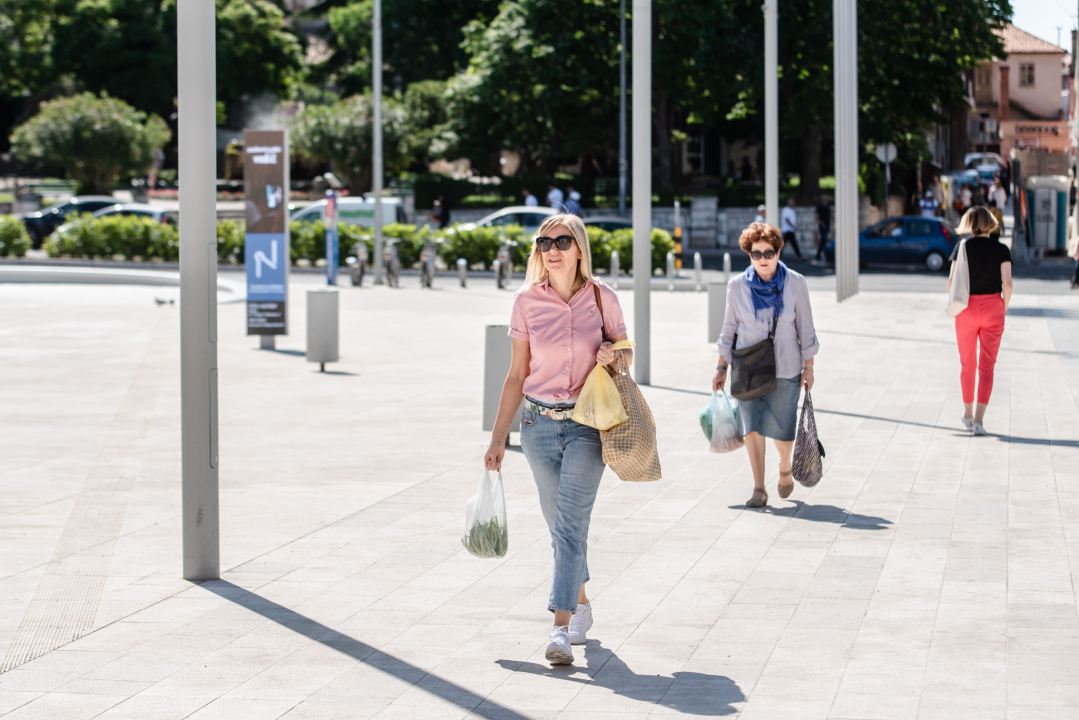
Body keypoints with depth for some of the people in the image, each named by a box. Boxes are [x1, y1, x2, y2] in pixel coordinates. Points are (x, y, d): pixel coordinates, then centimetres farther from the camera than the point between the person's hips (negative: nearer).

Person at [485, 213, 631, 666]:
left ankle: (561, 627, -20)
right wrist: (498, 438, 4)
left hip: (587, 424, -2)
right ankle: (581, 606, 33)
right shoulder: (527, 301, 1)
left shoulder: (602, 298, -2)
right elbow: (516, 376, 6)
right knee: (560, 525, 12)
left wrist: (612, 354, -12)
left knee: (570, 522, -14)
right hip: (539, 424, 2)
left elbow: (627, 354, 13)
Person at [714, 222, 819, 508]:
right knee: (752, 425, -7)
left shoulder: (795, 284, -6)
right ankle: (759, 489, 1)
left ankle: (785, 468, 32)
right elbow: (729, 329, 7)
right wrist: (722, 368, 7)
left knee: (781, 428, 0)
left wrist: (809, 368, 3)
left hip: (785, 369, -1)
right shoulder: (738, 286, -3)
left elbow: (805, 328, 2)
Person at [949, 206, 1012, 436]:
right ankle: (978, 420, -9)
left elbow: (952, 281, -5)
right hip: (992, 308, -1)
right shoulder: (1001, 250, -4)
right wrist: (1004, 307, 4)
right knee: (986, 366, 2)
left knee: (967, 365, 17)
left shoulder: (963, 247, -2)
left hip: (967, 309, 1)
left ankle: (968, 414, 29)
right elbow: (1007, 283, -11)